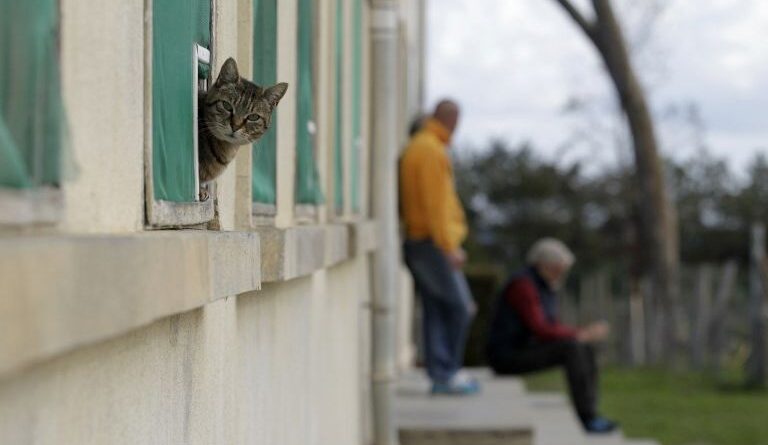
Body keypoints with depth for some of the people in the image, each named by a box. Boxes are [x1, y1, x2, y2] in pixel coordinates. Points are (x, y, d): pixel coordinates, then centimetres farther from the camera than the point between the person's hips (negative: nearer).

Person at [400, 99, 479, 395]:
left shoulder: (414, 147, 17)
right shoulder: (432, 151, -14)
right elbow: (435, 202, -19)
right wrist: (449, 246, -20)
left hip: (416, 241, 10)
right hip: (433, 242, -10)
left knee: (436, 310, 8)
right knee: (460, 307, -5)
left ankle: (440, 375, 8)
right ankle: (449, 372, -2)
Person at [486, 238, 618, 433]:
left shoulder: (544, 286, 12)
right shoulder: (523, 284, -19)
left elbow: (552, 327, 14)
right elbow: (540, 330, -25)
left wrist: (585, 332, -2)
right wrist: (581, 335, -18)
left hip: (524, 349, 10)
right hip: (508, 356, -10)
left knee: (587, 349, 3)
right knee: (572, 348, -24)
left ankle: (590, 414, -3)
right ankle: (588, 417, -22)